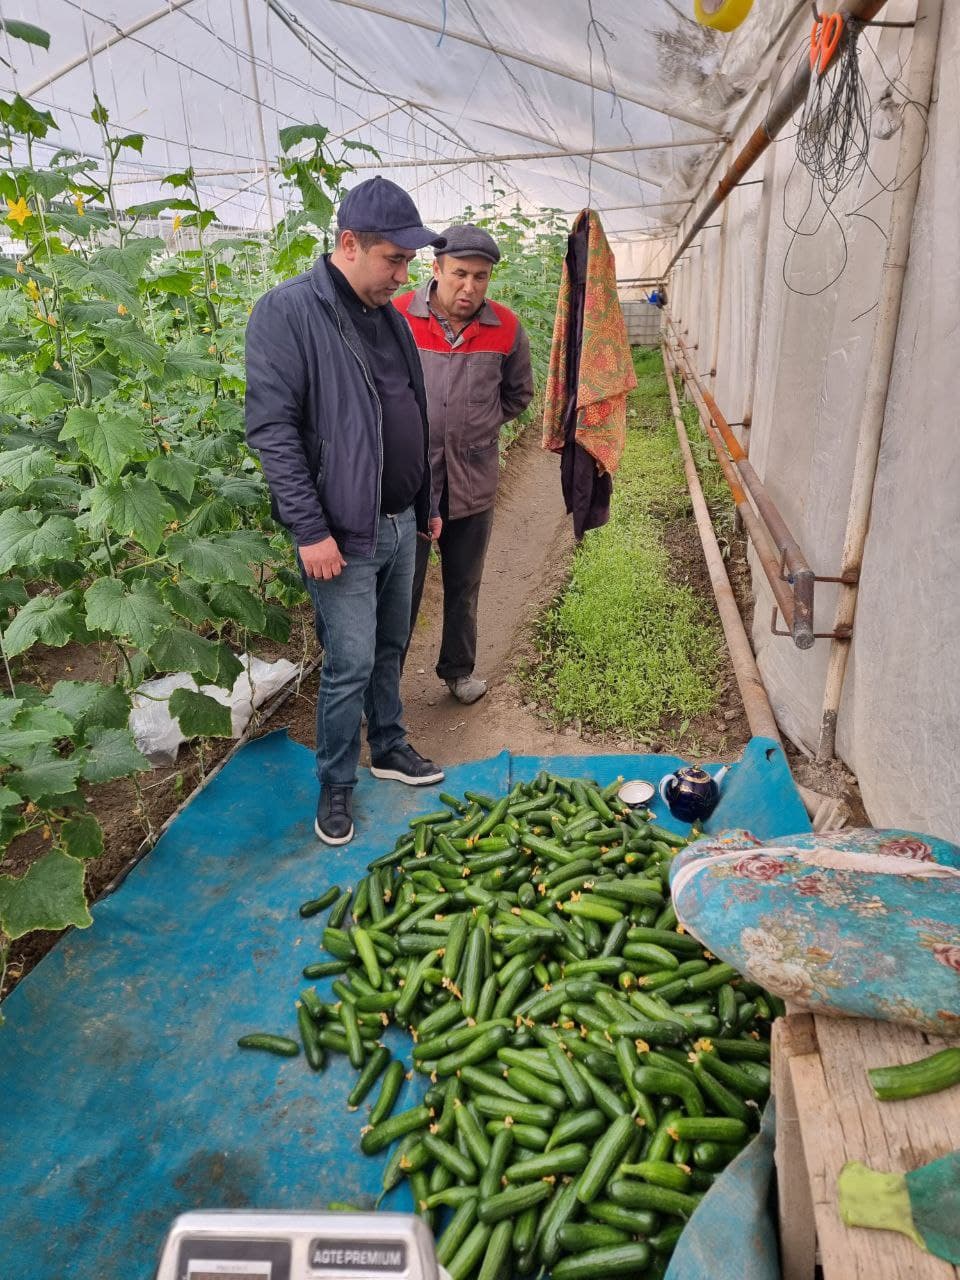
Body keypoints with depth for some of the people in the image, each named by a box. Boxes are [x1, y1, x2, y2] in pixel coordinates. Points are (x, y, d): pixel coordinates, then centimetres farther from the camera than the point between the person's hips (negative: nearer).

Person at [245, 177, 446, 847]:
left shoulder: (389, 314, 11)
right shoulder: (288, 312, -12)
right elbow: (271, 427, -17)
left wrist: (427, 504, 18)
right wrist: (310, 529, -20)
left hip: (401, 523, 7)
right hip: (343, 534, -7)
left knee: (391, 648, 17)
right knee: (350, 664, -1)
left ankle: (389, 745, 36)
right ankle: (337, 783, 18)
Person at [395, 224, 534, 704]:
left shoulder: (506, 328, -2)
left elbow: (518, 393, 14)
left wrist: (475, 424, 7)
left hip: (473, 479, 3)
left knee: (463, 586, 16)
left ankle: (459, 669, 35)